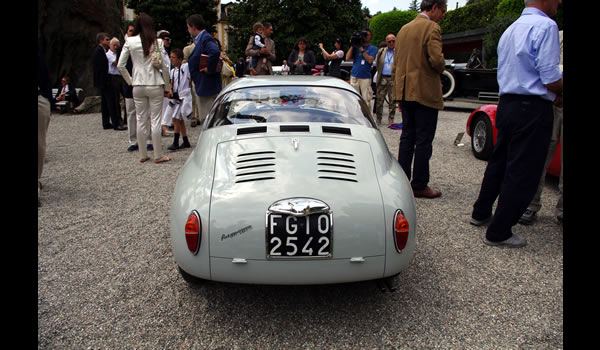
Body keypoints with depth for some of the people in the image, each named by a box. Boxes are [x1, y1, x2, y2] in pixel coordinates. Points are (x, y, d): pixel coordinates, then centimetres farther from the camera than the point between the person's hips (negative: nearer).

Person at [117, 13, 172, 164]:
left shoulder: (130, 42, 0)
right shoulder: (157, 42, -5)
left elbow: (120, 65, 1)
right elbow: (164, 66, -6)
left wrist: (130, 81, 13)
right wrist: (167, 86, 4)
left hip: (138, 86, 2)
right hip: (155, 85, -2)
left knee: (141, 120, 9)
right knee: (155, 120, 1)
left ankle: (143, 155, 16)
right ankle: (158, 155, 5)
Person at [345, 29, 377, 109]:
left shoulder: (373, 48, 7)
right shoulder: (356, 46, 13)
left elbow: (370, 60, -10)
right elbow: (347, 58, 4)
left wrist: (362, 50, -12)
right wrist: (352, 46, 0)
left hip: (365, 77, -2)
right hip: (354, 76, 2)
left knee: (366, 100, -3)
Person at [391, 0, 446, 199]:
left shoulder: (404, 29, 15)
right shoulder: (432, 28, -10)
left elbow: (395, 64, 16)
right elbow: (436, 59, -22)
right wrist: (441, 69, 1)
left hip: (405, 91, 8)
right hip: (425, 92, -8)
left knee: (407, 137, 13)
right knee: (424, 140, -1)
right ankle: (419, 186, 5)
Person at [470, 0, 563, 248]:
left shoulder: (511, 29, 15)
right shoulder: (545, 26, -13)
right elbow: (550, 79, -18)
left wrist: (552, 94, 16)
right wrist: (560, 91, 4)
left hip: (506, 104, 9)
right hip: (533, 109, -9)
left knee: (499, 162, 20)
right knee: (523, 172, -1)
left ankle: (481, 213, 33)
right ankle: (499, 233, 6)